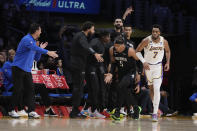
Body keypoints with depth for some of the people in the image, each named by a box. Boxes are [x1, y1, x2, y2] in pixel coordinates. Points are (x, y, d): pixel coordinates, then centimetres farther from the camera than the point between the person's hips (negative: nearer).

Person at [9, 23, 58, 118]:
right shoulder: (27, 40, -15)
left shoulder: (34, 41, 13)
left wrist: (41, 49, 7)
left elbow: (36, 58, 20)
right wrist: (47, 52, -39)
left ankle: (31, 111, -5)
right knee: (18, 90, -6)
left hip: (27, 70, 8)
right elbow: (34, 48, -34)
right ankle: (12, 110, 6)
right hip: (18, 68, -8)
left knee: (30, 89, -2)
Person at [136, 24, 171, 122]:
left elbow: (167, 51, 12)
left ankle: (155, 113, -16)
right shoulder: (146, 41, -16)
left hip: (158, 67, -1)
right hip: (148, 66, 1)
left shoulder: (164, 41, -9)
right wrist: (143, 62, -17)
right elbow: (137, 51, -6)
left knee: (156, 89, -15)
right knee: (151, 88, 14)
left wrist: (168, 62, 4)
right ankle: (155, 107, 35)